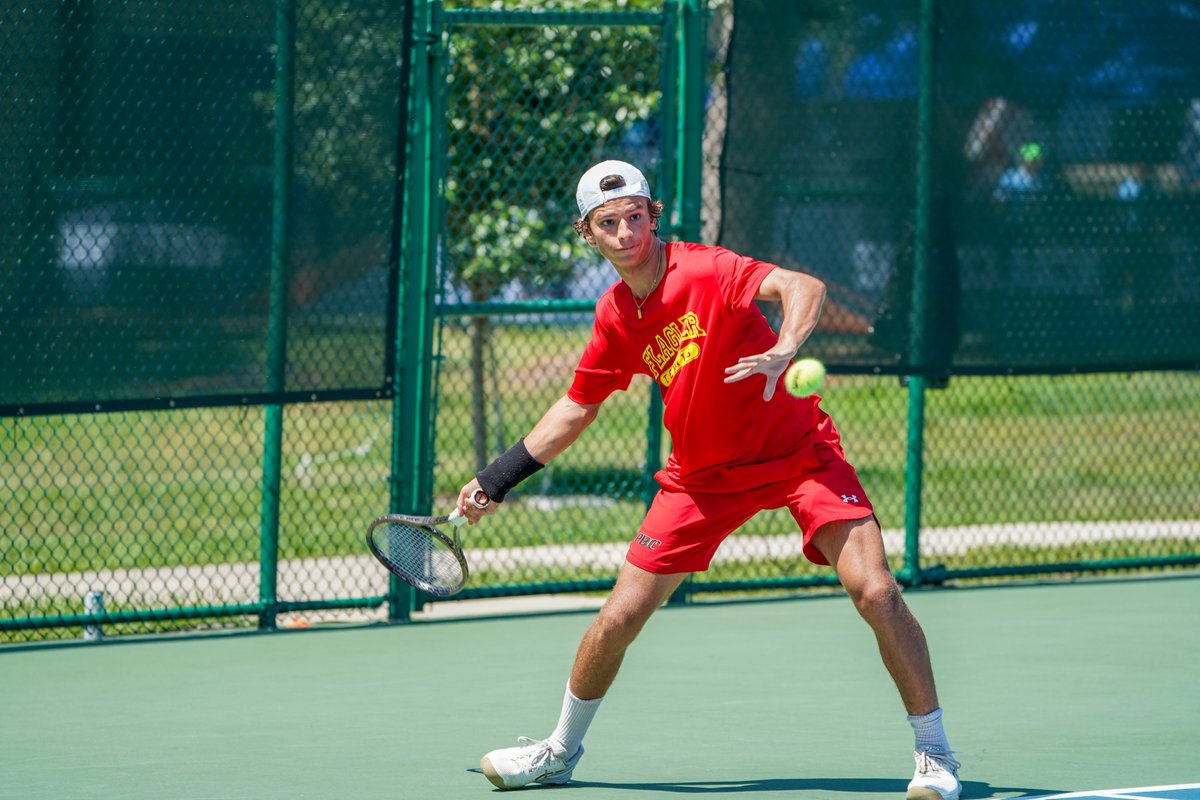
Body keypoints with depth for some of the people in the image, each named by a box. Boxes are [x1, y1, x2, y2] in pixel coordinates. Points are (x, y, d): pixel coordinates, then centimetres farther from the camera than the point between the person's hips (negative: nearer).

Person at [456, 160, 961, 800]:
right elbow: (575, 409, 15)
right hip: (701, 475, 5)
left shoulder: (704, 270, -19)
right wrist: (496, 479, 16)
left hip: (797, 452, -5)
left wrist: (785, 350, -54)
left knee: (875, 592, -21)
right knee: (617, 619, 3)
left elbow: (804, 287, -34)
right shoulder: (615, 316, 0)